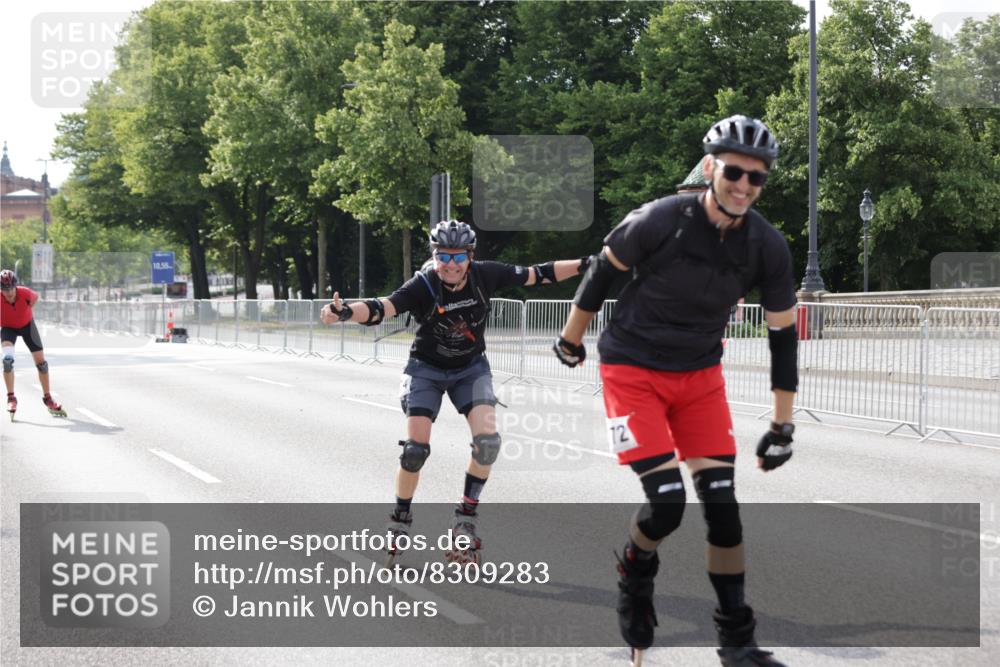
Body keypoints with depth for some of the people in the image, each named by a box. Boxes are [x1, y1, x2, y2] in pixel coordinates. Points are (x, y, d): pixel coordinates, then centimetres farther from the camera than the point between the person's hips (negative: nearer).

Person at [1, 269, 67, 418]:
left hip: (27, 324, 2)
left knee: (41, 361, 2)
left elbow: (35, 297, -6)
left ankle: (47, 398, 19)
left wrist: (25, 310, -3)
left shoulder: (25, 293, -30)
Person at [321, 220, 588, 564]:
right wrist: (345, 312, -61)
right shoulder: (423, 286, -27)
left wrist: (585, 265, -12)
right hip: (427, 368, -2)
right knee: (415, 449, -12)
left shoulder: (485, 275, -18)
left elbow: (537, 274, -8)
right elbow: (381, 308, -41)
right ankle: (400, 522, 11)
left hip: (471, 368, 2)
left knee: (487, 440, -18)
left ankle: (465, 518, 0)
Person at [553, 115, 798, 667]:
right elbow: (602, 272, -5)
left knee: (721, 502, -4)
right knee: (666, 503, -15)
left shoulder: (767, 248, -10)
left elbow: (782, 333, 0)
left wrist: (782, 426, 0)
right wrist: (571, 340, 8)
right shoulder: (659, 221, -22)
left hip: (700, 373, 4)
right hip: (633, 370, -4)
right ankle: (634, 575, 18)